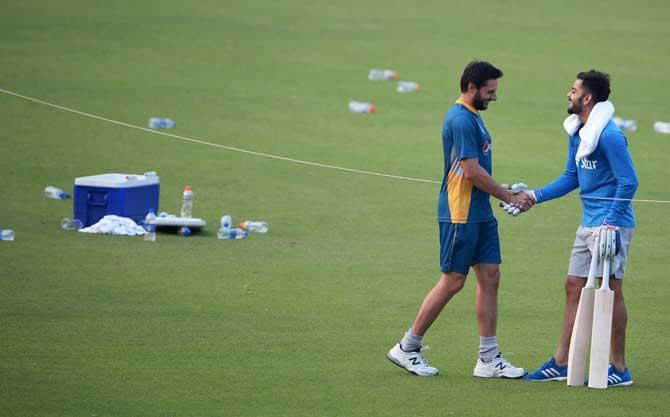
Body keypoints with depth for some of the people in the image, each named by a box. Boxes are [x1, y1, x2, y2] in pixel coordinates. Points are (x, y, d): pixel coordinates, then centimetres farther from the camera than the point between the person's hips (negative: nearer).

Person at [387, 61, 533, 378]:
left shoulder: (472, 117, 15)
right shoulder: (461, 120, -17)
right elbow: (471, 171, -20)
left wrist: (509, 194, 14)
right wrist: (509, 197, -12)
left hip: (480, 214, 10)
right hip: (460, 215, -10)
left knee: (490, 277, 6)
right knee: (452, 282, -4)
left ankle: (489, 358, 8)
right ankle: (407, 348, 6)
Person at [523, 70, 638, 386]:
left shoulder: (609, 136, -17)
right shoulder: (576, 133, 12)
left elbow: (629, 182, -18)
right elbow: (571, 178, 21)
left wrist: (610, 222, -22)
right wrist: (535, 196, 13)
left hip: (612, 225, -10)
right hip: (588, 224, 10)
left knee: (611, 290, -4)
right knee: (574, 287, 11)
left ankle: (619, 369, 3)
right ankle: (561, 363, 17)